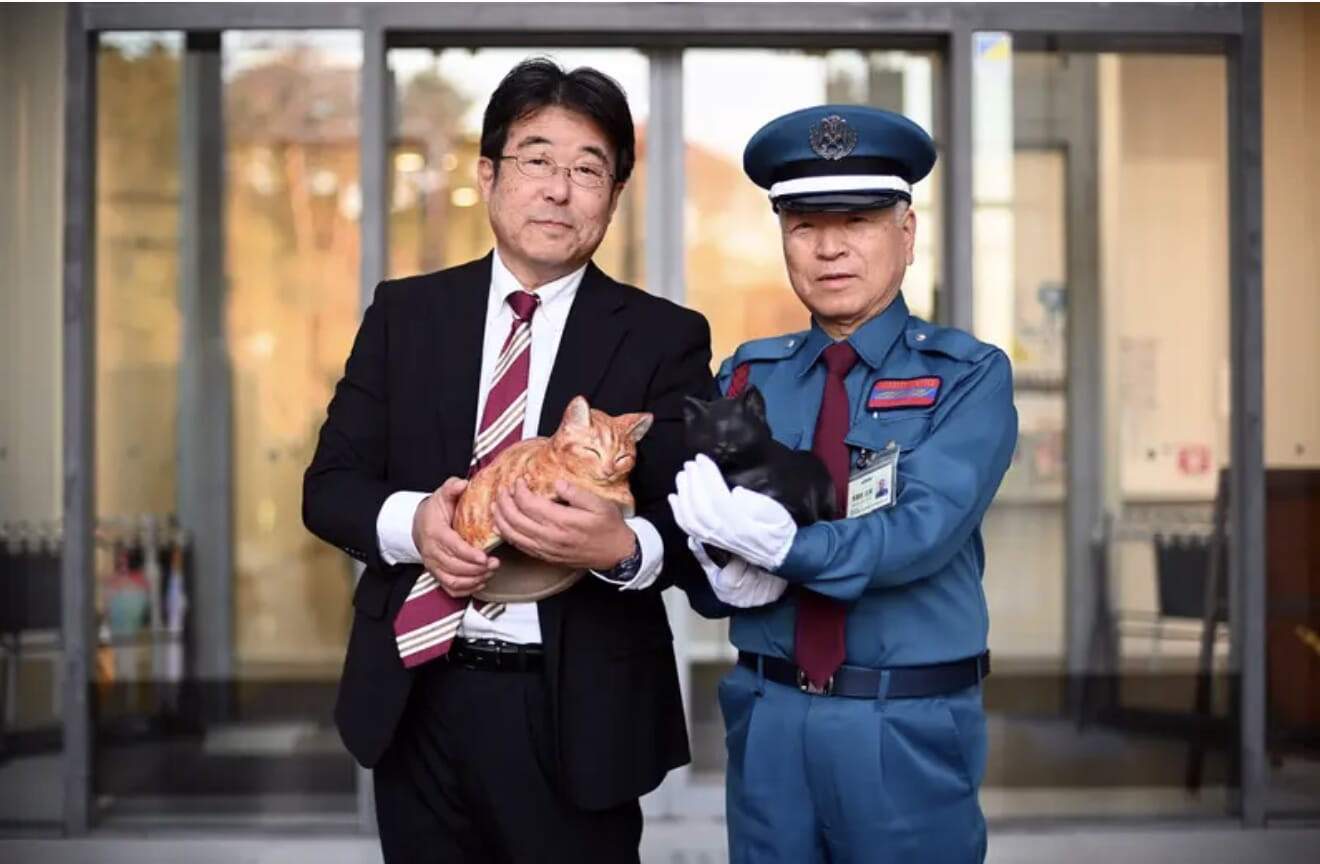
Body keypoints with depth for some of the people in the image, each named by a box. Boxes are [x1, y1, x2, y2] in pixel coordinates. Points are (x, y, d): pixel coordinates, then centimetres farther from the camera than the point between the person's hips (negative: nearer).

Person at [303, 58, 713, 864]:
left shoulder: (665, 338, -1)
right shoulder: (405, 312, 7)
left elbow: (692, 529, -8)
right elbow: (330, 485, 4)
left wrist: (621, 546, -30)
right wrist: (411, 521, -17)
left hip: (577, 711, -2)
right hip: (417, 697, 2)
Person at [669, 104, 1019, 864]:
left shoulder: (969, 376, -4)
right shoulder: (748, 377, 6)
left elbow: (920, 533, -19)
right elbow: (697, 556, 1)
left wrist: (775, 543, -26)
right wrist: (732, 575, -20)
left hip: (909, 731, -3)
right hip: (768, 718, 3)